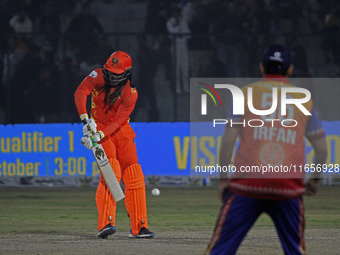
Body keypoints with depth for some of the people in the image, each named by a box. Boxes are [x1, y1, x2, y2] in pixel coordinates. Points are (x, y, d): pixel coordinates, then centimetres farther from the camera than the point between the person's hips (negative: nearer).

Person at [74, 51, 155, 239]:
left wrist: (99, 135, -35)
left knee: (134, 176, -3)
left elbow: (118, 121, -22)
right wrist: (85, 118, -38)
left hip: (121, 131, 2)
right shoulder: (99, 76, -12)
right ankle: (106, 223, -29)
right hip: (99, 126, -2)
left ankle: (139, 227, 5)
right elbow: (80, 92, -24)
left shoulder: (130, 93, -15)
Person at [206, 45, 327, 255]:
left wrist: (223, 178, 6)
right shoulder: (304, 99, 12)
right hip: (289, 187, 2)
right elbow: (322, 148, 14)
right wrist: (314, 178, 30)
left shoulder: (246, 93, 7)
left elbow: (228, 140, 0)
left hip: (247, 184, -1)